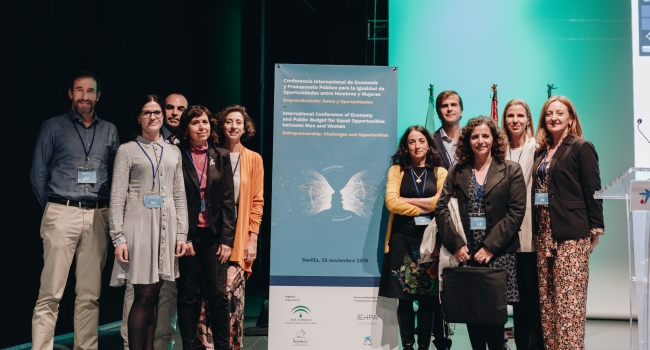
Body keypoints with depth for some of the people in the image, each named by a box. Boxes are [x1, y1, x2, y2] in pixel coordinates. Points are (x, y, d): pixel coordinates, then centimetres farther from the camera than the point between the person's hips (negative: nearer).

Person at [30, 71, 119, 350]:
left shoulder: (109, 131, 12)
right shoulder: (53, 127, 4)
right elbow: (38, 175, 5)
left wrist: (107, 211, 7)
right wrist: (52, 209, 6)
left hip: (98, 218, 3)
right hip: (62, 215, -2)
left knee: (90, 294, 6)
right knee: (50, 293, -5)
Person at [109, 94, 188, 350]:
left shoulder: (174, 152, 14)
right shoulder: (127, 150, 3)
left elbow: (179, 196, 13)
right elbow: (117, 196, -2)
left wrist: (182, 234, 5)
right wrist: (118, 237, -10)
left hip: (166, 226, 4)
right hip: (139, 226, -4)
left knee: (154, 294, 7)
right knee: (142, 296, -4)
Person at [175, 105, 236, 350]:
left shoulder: (221, 157, 7)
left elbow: (228, 200, 3)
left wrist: (227, 239, -3)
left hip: (214, 236, 2)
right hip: (187, 235, -1)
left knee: (218, 294, -1)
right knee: (188, 295, 6)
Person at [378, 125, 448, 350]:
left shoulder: (440, 172, 8)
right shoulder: (397, 170, 7)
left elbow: (442, 201, -9)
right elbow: (391, 202, -6)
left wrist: (407, 200, -8)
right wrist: (425, 208, -8)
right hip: (402, 238, 0)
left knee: (427, 297, 2)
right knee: (404, 297, 2)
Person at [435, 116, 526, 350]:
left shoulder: (511, 170, 3)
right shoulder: (457, 171, 9)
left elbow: (516, 212, -5)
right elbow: (442, 208, 3)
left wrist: (490, 247, -12)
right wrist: (455, 244, -10)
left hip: (497, 252, -2)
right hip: (465, 251, 2)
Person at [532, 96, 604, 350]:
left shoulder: (581, 148, -3)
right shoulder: (541, 152, 14)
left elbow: (592, 191, -7)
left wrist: (595, 229, -11)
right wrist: (536, 229, 10)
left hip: (571, 233, -6)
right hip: (543, 232, 6)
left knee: (569, 299, -5)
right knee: (546, 298, 9)